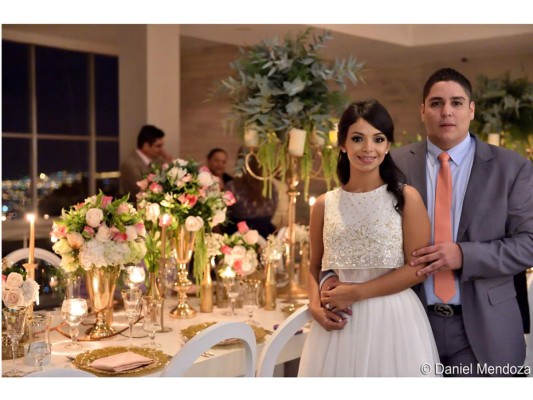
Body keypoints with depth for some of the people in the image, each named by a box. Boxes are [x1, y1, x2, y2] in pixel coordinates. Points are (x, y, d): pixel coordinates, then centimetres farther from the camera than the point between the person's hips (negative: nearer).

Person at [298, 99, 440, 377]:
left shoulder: (406, 198, -2)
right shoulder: (324, 205, 6)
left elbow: (418, 267, -7)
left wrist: (358, 292, -13)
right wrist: (315, 305, -6)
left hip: (393, 321, -2)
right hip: (339, 324, 2)